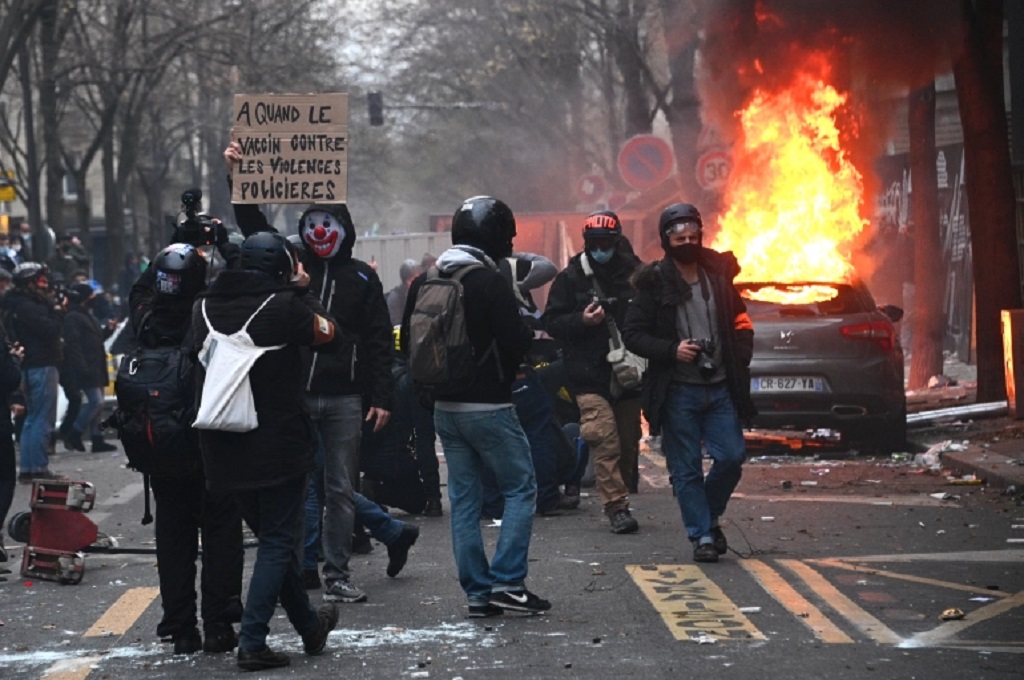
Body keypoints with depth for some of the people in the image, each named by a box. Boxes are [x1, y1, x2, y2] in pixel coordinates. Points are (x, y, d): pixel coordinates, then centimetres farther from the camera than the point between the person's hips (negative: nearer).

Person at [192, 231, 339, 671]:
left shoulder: (205, 307, 3)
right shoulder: (284, 306, -11)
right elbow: (325, 333, 5)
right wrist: (298, 292, 20)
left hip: (226, 448, 6)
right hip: (279, 445, -6)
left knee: (272, 538, 19)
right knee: (279, 542, 3)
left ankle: (309, 626, 33)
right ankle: (252, 642, -7)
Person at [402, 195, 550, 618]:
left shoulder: (425, 283, 7)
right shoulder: (489, 282, -15)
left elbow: (408, 341, 13)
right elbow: (517, 343, -17)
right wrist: (529, 328, 4)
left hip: (445, 408, 7)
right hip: (488, 406, -7)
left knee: (463, 498, 10)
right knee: (521, 488, 4)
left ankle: (478, 592, 10)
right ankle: (507, 582, -3)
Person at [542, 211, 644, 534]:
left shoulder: (634, 274, 4)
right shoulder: (571, 277, 2)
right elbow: (551, 322, 3)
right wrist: (582, 320, -15)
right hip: (589, 376, -3)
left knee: (628, 443, 8)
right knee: (604, 439, -16)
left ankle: (619, 500, 24)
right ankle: (617, 506, -17)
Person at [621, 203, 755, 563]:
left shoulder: (718, 274, 8)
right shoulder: (654, 283, -4)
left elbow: (738, 321, 19)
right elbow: (633, 334, -4)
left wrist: (741, 357, 3)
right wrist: (672, 349, -17)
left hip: (720, 388, 3)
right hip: (678, 392, -3)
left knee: (731, 457, -1)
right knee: (686, 468, 0)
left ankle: (710, 516, 23)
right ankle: (702, 536, 9)